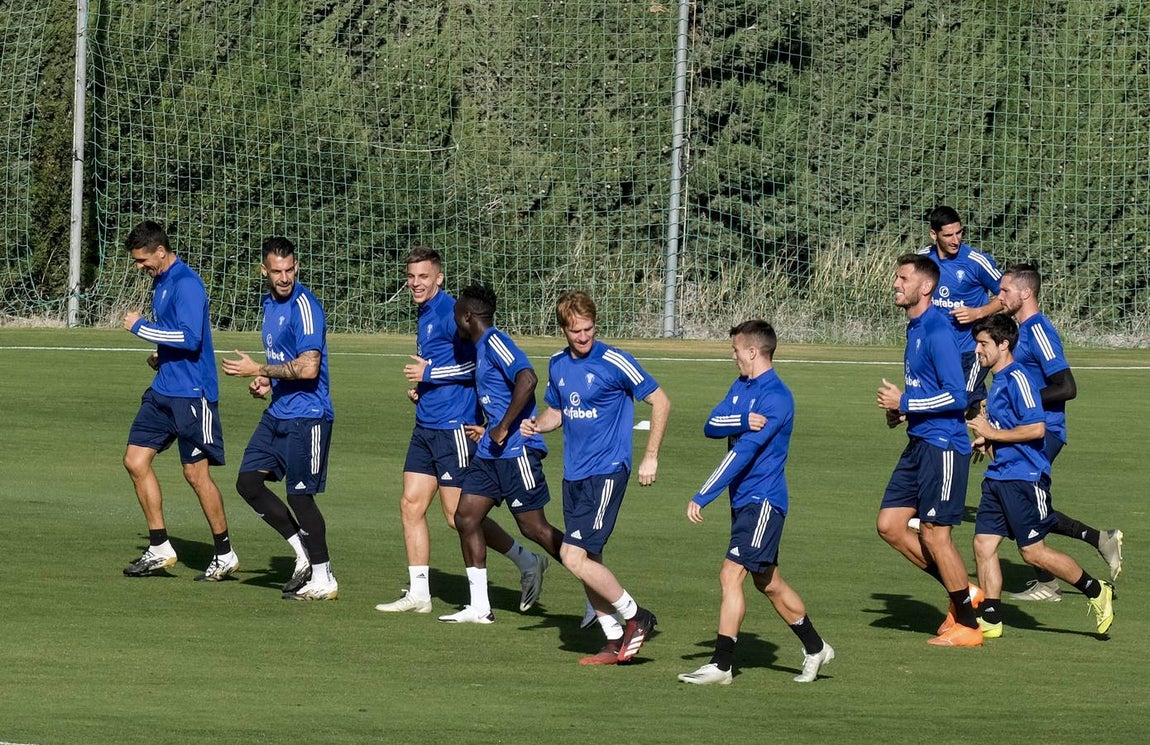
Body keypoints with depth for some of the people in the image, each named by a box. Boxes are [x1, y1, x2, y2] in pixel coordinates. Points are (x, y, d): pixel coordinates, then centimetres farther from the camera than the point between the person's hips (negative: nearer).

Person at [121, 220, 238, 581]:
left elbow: (190, 336, -27)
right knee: (136, 460, 3)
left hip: (191, 394, -10)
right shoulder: (161, 283, 14)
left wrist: (141, 326, -18)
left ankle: (225, 555, 9)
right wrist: (159, 355, 10)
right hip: (163, 390, 10)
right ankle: (159, 549, 10)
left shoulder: (187, 284, -16)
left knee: (196, 473, -4)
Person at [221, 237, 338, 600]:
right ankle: (303, 552, 16)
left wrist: (259, 370, -15)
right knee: (248, 482, 5)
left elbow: (308, 368, -23)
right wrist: (266, 382, 8)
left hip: (307, 414, -9)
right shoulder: (270, 304, 13)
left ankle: (323, 579, 8)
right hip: (278, 413, 9)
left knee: (299, 495, -4)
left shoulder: (304, 306, -16)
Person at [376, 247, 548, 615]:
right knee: (411, 505, 4)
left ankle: (528, 563, 10)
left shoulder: (450, 312, -14)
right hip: (426, 428, 9)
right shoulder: (425, 315, 15)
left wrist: (429, 373, -17)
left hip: (454, 427, -9)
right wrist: (420, 385, 12)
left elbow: (476, 361, -20)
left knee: (460, 516, -5)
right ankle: (418, 594, 8)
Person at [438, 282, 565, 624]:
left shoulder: (496, 343, -13)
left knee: (533, 527, -5)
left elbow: (527, 379, -28)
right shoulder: (481, 348, 17)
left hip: (516, 450, -10)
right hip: (491, 452, 10)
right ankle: (479, 606, 7)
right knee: (466, 517, 4)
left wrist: (503, 428, -25)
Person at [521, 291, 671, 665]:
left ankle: (635, 617, 0)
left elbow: (660, 402, -6)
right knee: (587, 561, 7)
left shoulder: (614, 362, -12)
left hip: (606, 472, -7)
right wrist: (537, 424, 0)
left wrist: (651, 457, -8)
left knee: (574, 556, -15)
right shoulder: (558, 365, 8)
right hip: (574, 475, 7)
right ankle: (615, 641, 16)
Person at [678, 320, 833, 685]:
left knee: (731, 574, -15)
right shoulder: (740, 387, 12)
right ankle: (815, 649, 30)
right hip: (744, 500, 10)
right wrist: (743, 421, -23)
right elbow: (711, 426, -2)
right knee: (767, 582, 17)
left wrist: (702, 497, -26)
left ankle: (721, 665, -14)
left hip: (762, 501, -10)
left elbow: (742, 453, -23)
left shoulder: (776, 398, -17)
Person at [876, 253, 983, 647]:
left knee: (934, 533, -5)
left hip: (943, 445, -10)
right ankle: (964, 592, 18)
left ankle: (967, 625, 6)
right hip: (919, 444, 10)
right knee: (890, 525, 8)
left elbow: (956, 396, -21)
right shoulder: (915, 328, 14)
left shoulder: (937, 331, -17)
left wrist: (905, 403, -16)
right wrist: (901, 412, 9)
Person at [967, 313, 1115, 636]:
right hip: (998, 477, 9)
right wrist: (986, 440, 13)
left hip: (1024, 478, -9)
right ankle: (990, 619, 5)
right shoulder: (998, 381, 16)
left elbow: (1036, 428, -22)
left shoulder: (1017, 379, -15)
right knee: (984, 544, 1)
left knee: (1033, 551, -3)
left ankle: (1097, 592, 12)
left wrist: (992, 433, -16)